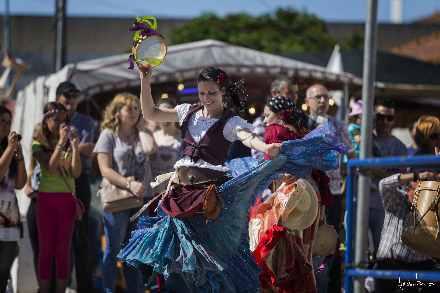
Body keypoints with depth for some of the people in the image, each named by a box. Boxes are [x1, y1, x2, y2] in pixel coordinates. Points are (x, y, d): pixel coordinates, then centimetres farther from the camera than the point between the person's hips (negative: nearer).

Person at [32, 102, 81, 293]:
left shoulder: (69, 144, 6)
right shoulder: (39, 144, 0)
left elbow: (76, 172, -3)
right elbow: (50, 167, -14)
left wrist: (75, 146, -13)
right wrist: (60, 142, -19)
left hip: (67, 199, 2)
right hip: (46, 198, -2)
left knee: (64, 249, 2)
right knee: (46, 248, -1)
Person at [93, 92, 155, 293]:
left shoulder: (140, 134, 12)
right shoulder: (109, 135, -1)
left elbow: (150, 148, -13)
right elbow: (105, 170, -10)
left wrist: (140, 126, 1)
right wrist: (129, 184, -21)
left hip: (141, 198, 4)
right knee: (113, 251, 1)